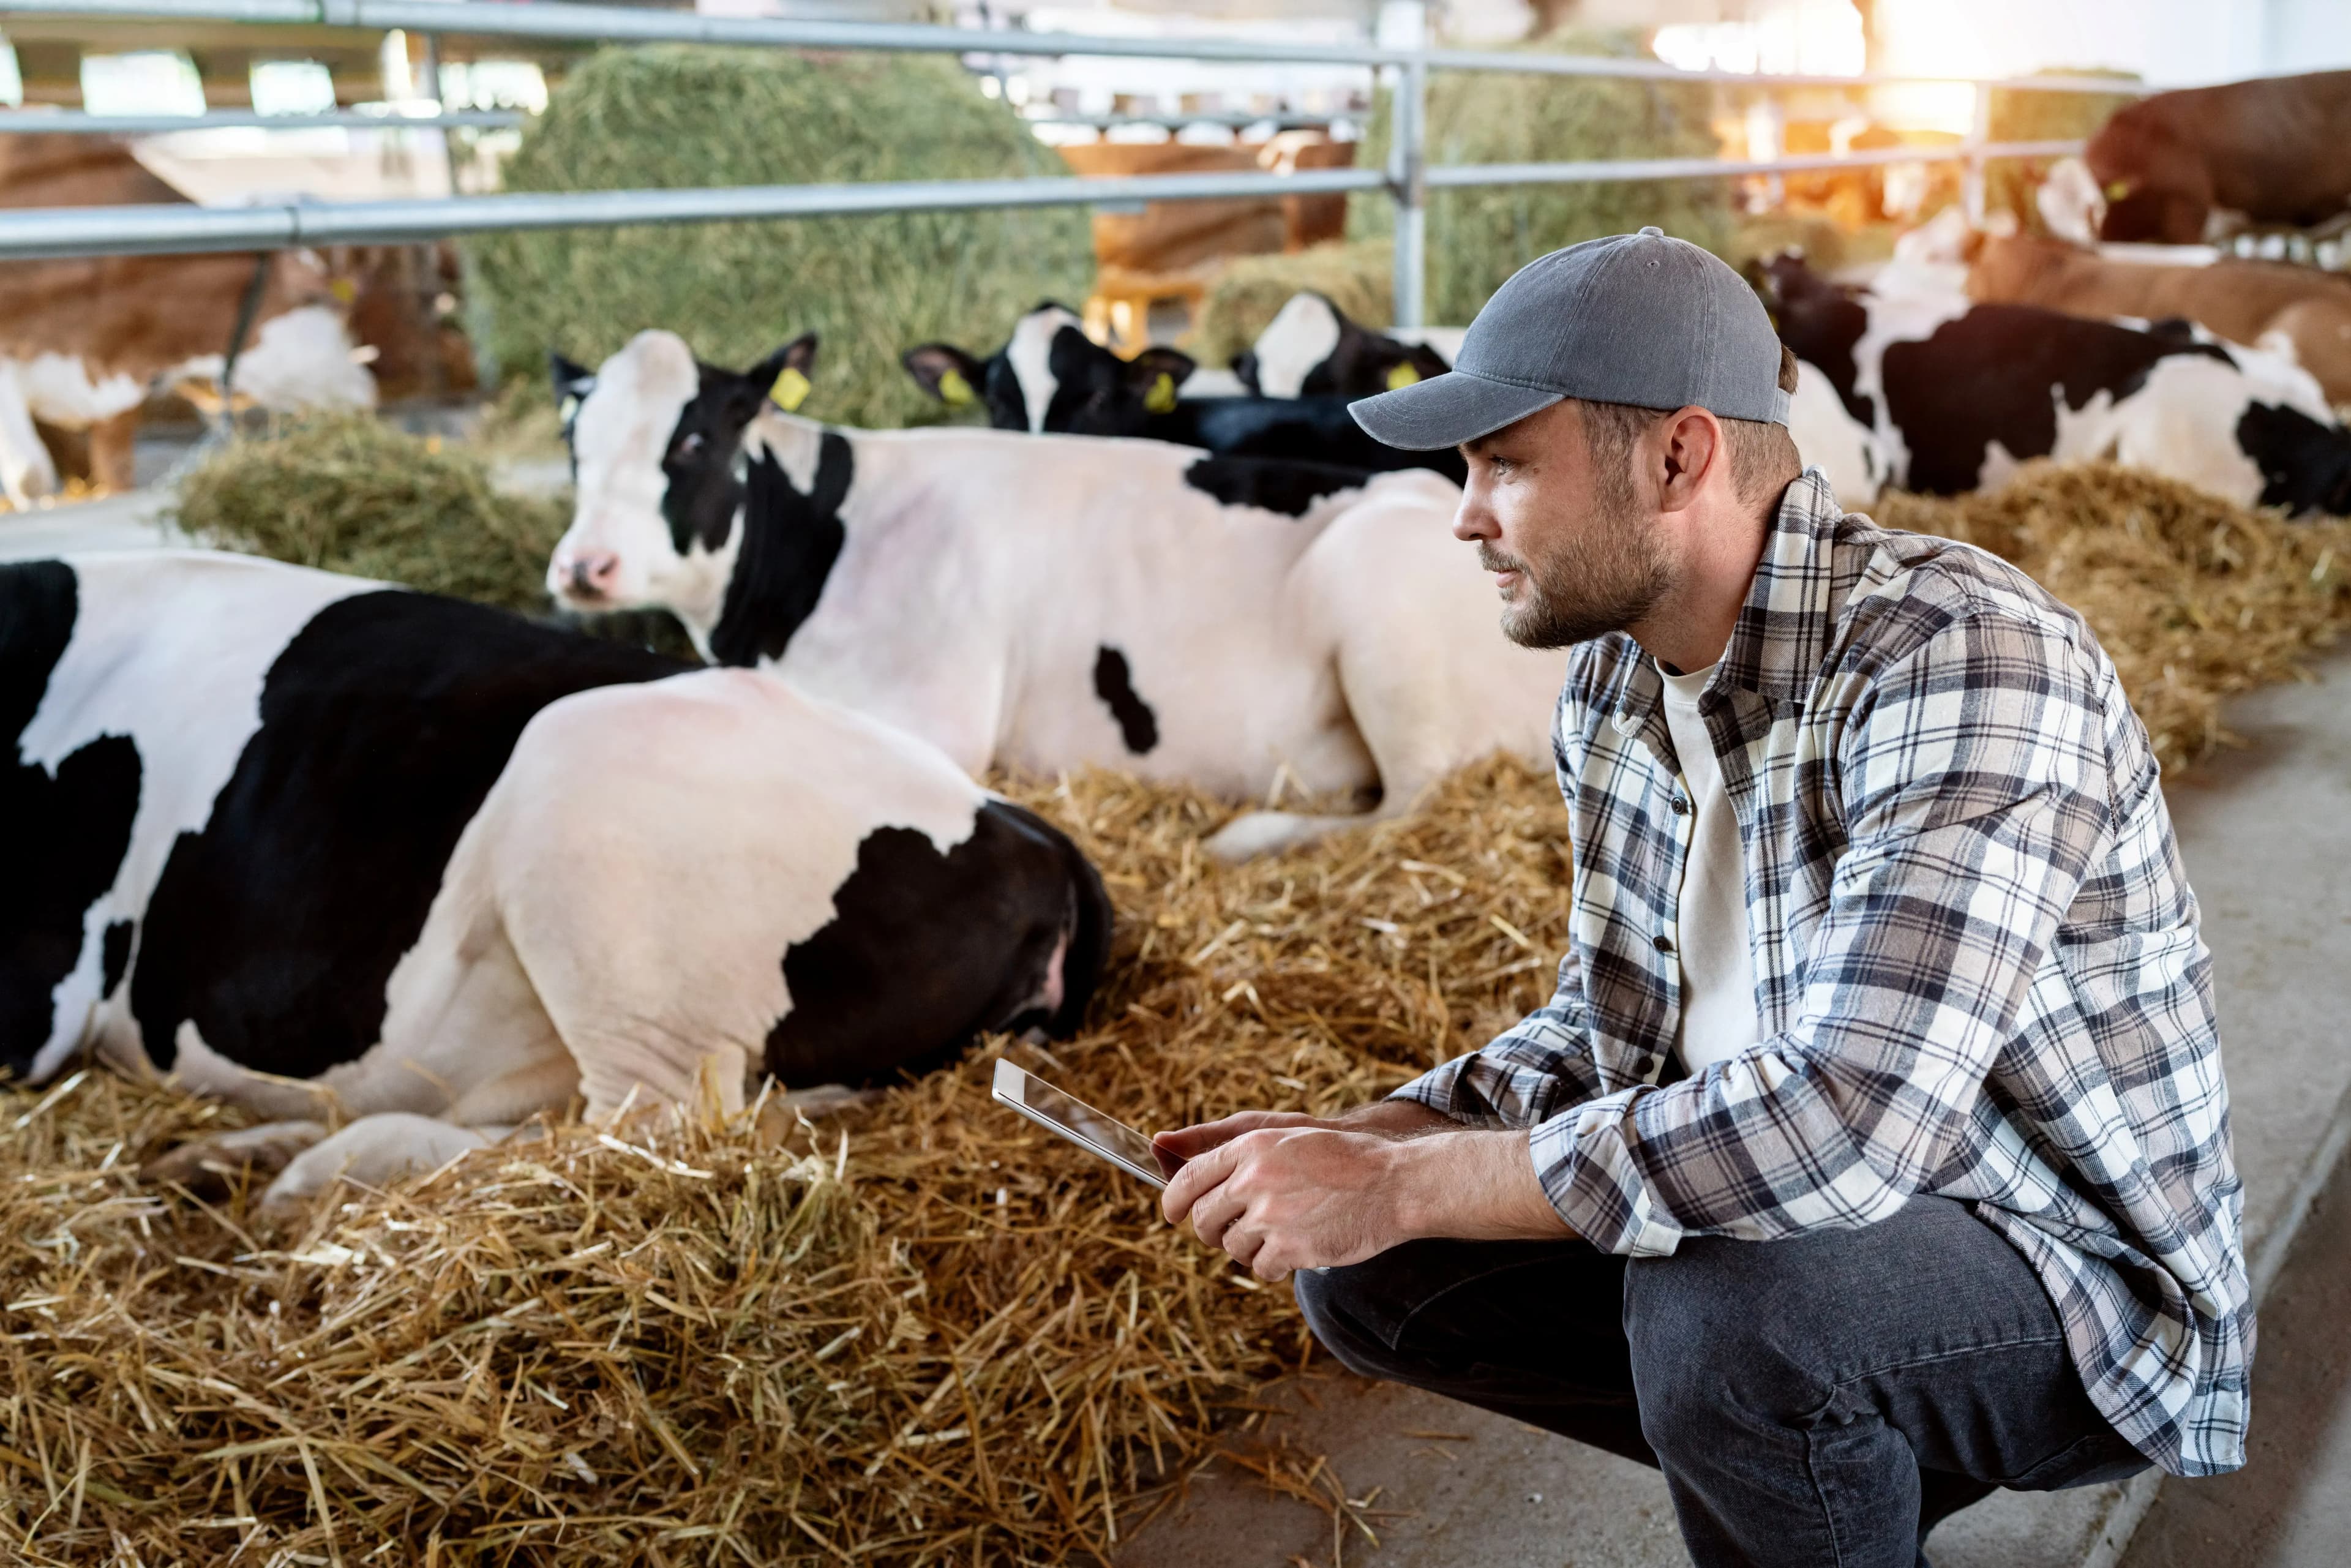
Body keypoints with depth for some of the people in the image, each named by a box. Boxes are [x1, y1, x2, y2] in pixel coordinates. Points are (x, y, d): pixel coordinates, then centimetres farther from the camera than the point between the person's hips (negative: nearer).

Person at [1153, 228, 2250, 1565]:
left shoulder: (1968, 659, -28)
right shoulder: (1615, 678, -2)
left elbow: (1847, 1118, -38)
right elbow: (1606, 1030, 8)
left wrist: (1404, 1187, -31)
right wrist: (1360, 1146, -9)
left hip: (2076, 1275, -7)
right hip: (1806, 1202, 8)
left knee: (1724, 1302, -36)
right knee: (1373, 1277, 1)